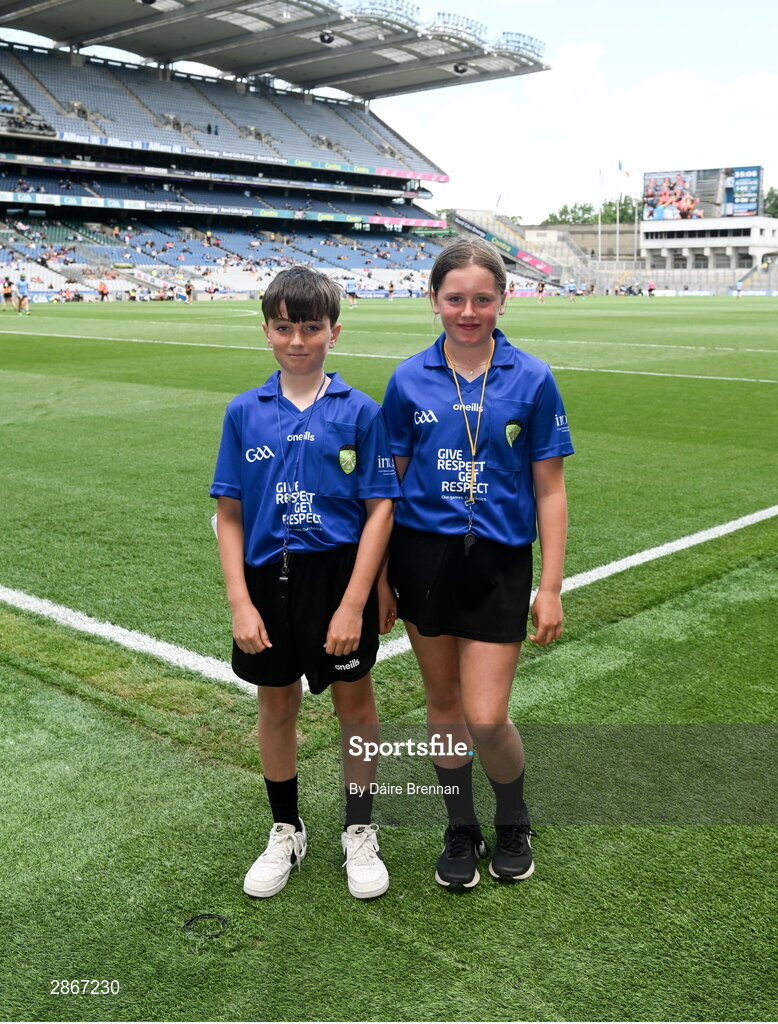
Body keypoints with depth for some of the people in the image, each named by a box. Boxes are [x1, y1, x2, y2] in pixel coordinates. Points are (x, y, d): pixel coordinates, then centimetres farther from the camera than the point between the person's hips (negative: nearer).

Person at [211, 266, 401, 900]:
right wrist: (239, 602, -7)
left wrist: (355, 604, -14)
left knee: (355, 704, 11)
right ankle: (286, 833, 36)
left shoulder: (359, 411, -6)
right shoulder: (244, 412, 0)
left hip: (340, 572, -2)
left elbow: (380, 509, -8)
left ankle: (360, 831, 32)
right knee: (277, 705, 15)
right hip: (268, 576, 2)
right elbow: (229, 513, 1)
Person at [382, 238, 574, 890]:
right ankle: (461, 830, 33)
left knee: (486, 719, -4)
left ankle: (514, 822, 27)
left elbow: (549, 491, -1)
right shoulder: (409, 380, 1)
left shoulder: (531, 380, -3)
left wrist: (551, 587, -3)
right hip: (424, 556, 2)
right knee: (443, 702, 12)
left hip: (499, 561, -2)